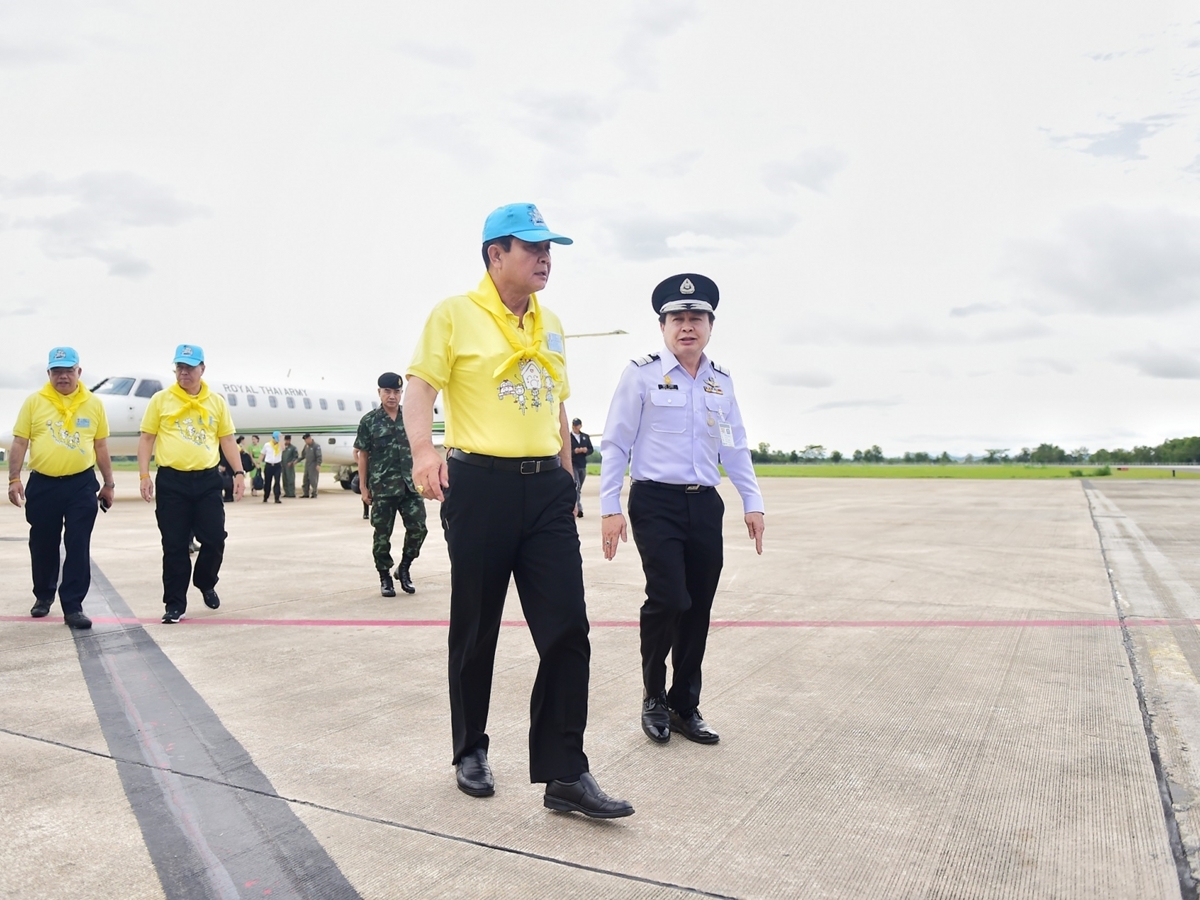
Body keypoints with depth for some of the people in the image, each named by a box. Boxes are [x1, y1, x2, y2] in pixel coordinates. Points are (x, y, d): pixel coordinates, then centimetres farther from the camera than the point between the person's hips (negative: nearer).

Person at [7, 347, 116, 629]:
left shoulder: (94, 403, 3)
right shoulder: (34, 402, 1)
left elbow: (100, 446, 8)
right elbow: (20, 443, 2)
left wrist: (108, 483, 8)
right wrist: (14, 479, -6)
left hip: (81, 484, 0)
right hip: (43, 484, 1)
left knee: (78, 548, -1)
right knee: (42, 545, 13)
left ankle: (73, 606, 4)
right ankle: (43, 595, 34)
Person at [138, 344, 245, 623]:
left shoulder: (217, 401, 8)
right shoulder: (161, 400, 3)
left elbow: (227, 439, 11)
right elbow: (146, 438, 4)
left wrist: (239, 472, 2)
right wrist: (144, 476, -4)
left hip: (208, 480, 2)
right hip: (171, 480, -1)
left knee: (215, 539, 1)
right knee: (174, 546, 2)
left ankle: (206, 583, 29)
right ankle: (175, 604, 12)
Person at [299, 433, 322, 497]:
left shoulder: (316, 446, -11)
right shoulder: (306, 446, 12)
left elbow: (319, 456, -16)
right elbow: (303, 455, 21)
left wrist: (318, 464, -23)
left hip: (313, 465, -8)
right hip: (307, 465, 8)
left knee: (313, 480, -7)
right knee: (306, 479, 10)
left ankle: (314, 494, -1)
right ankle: (306, 493, 18)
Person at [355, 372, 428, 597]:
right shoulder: (369, 421, 0)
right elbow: (362, 455, 2)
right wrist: (363, 487, -2)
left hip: (410, 486, 2)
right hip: (382, 488, -2)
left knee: (418, 528, -1)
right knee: (382, 534, 5)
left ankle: (404, 568, 20)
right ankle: (385, 577, 19)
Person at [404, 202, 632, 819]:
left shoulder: (549, 324, 16)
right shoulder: (455, 314, -2)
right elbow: (419, 391, -9)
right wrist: (424, 449, -28)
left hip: (547, 489, 5)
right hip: (480, 486, -5)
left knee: (567, 630, -1)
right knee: (475, 632, 8)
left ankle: (564, 774, 8)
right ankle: (470, 752, 29)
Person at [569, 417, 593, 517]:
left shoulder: (586, 437, 11)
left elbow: (591, 449, 12)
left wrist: (586, 450, -10)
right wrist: (574, 451, -22)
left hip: (583, 465, 5)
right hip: (572, 465, -5)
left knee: (579, 488, 12)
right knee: (576, 486, -15)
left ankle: (575, 507, 23)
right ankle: (579, 508, -18)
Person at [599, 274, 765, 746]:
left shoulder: (721, 382, 12)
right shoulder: (641, 374, -2)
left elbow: (735, 447, 18)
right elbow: (615, 444, -2)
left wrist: (752, 502, 12)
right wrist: (609, 508, -7)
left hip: (705, 506, 5)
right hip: (656, 503, -5)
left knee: (699, 609, 6)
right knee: (668, 599, -14)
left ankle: (685, 706, 23)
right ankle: (654, 698, 12)